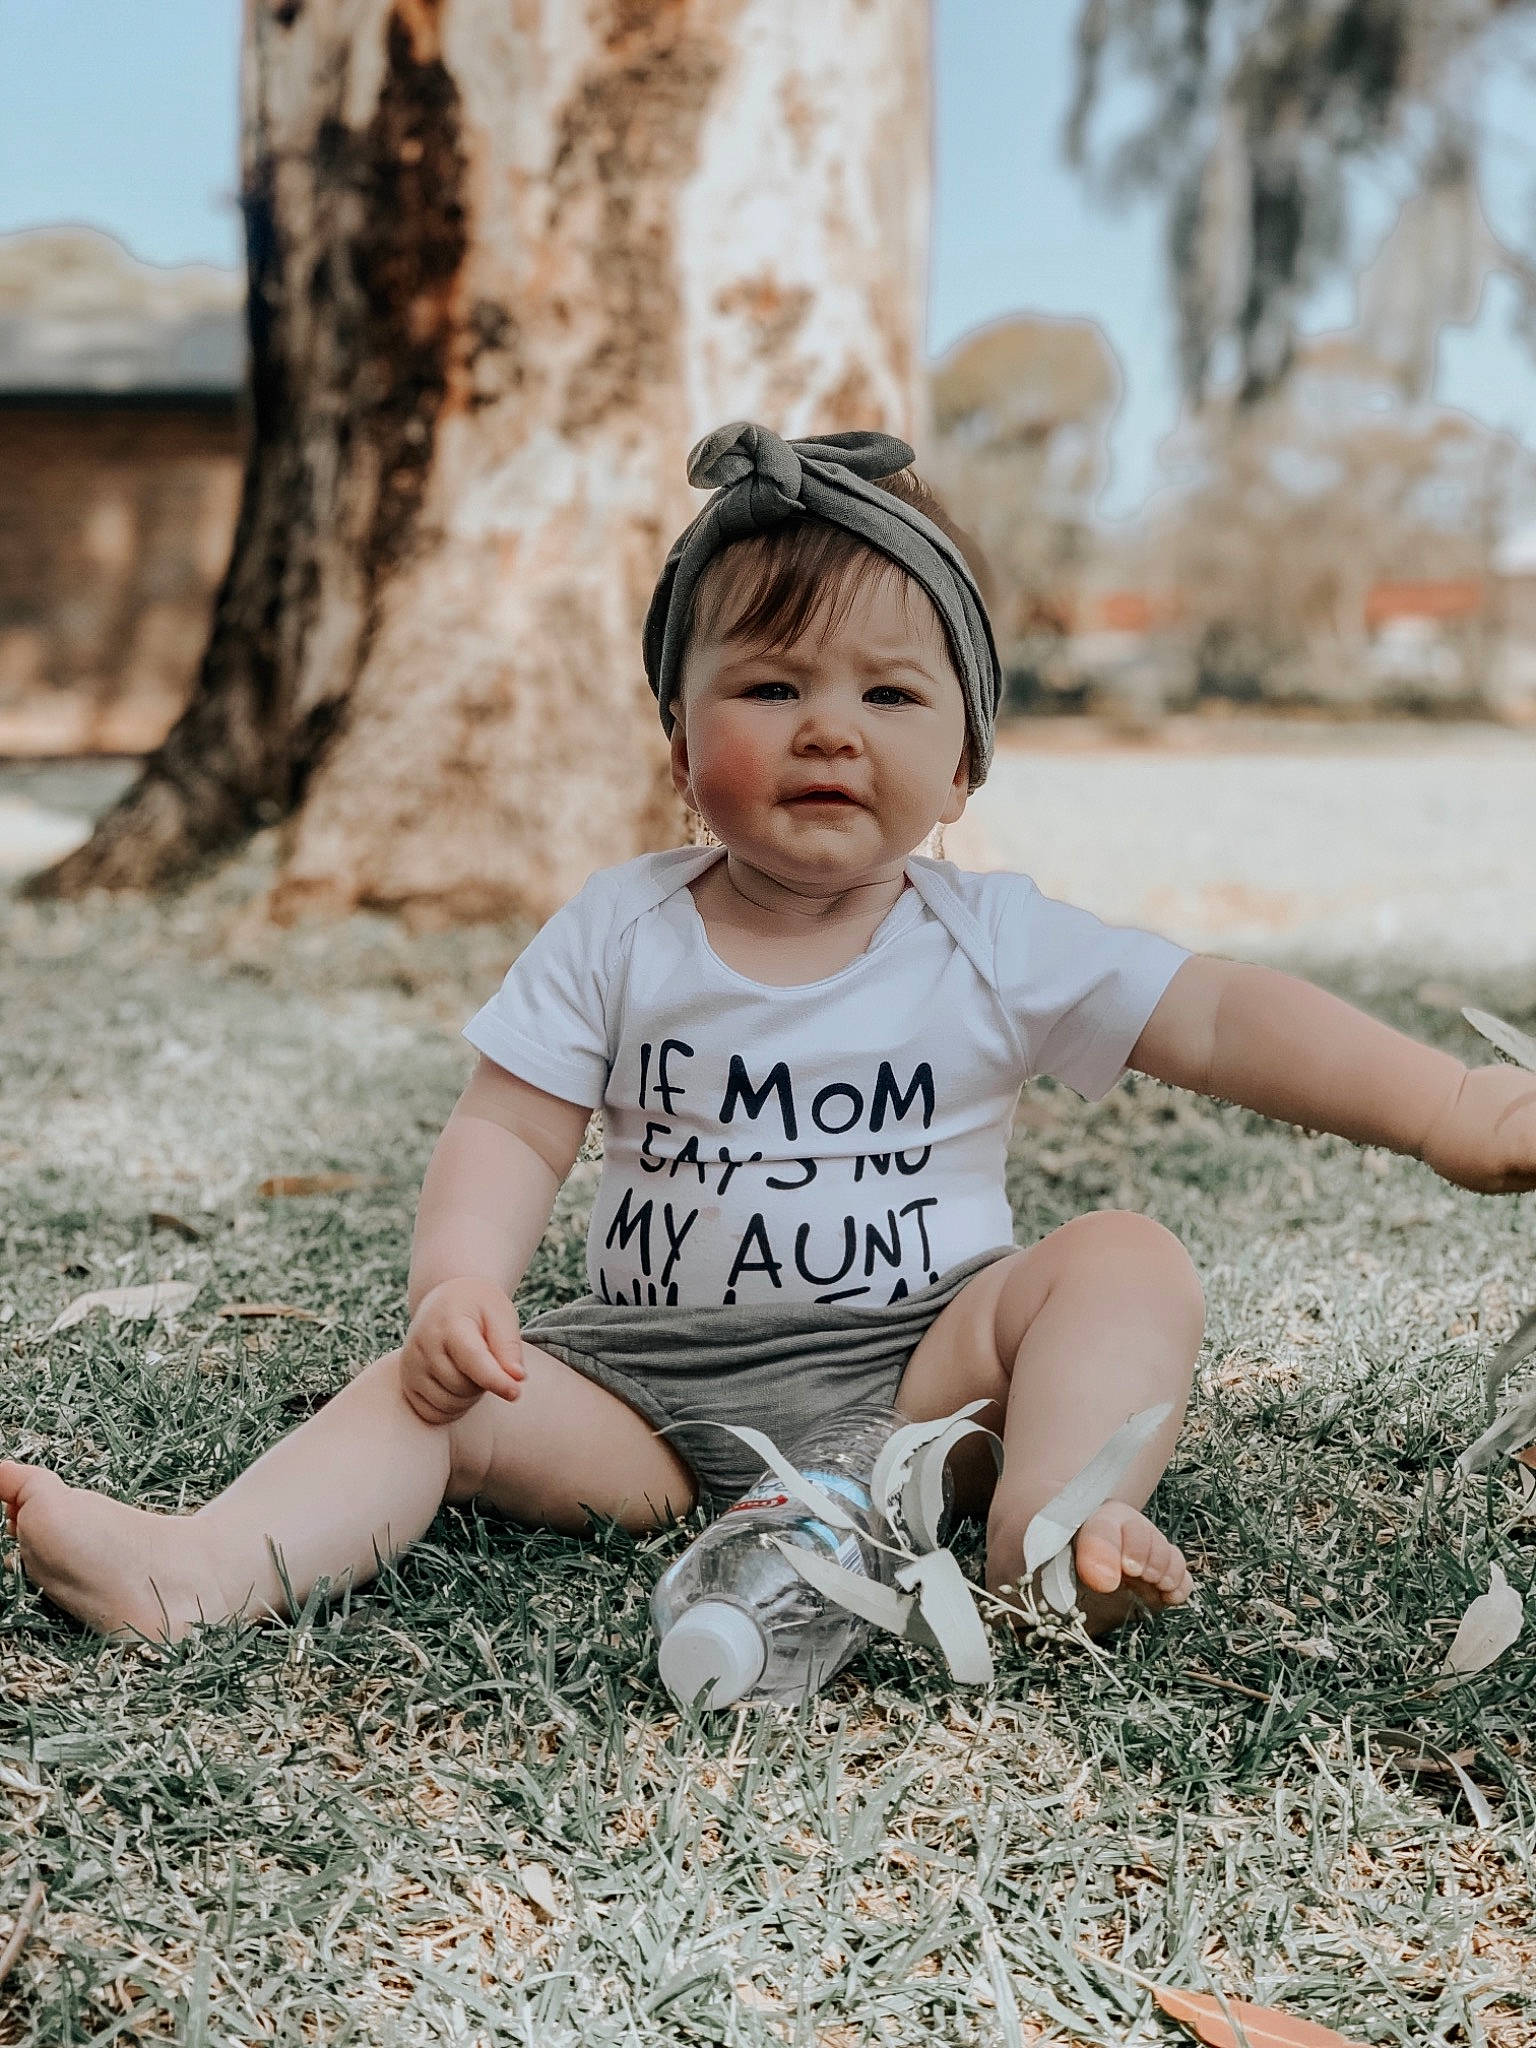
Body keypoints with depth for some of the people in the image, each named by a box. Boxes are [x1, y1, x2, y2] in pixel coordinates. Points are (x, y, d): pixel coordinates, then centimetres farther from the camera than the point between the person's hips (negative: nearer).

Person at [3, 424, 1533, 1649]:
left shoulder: (993, 945, -1)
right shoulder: (618, 935, 2)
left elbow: (1219, 1020, -4)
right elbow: (508, 1132, -1)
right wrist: (459, 1285, -20)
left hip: (918, 1368, 0)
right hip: (654, 1388, 1)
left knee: (1127, 1259, -19)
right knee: (438, 1389, -18)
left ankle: (1049, 1520, -35)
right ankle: (206, 1568, -30)